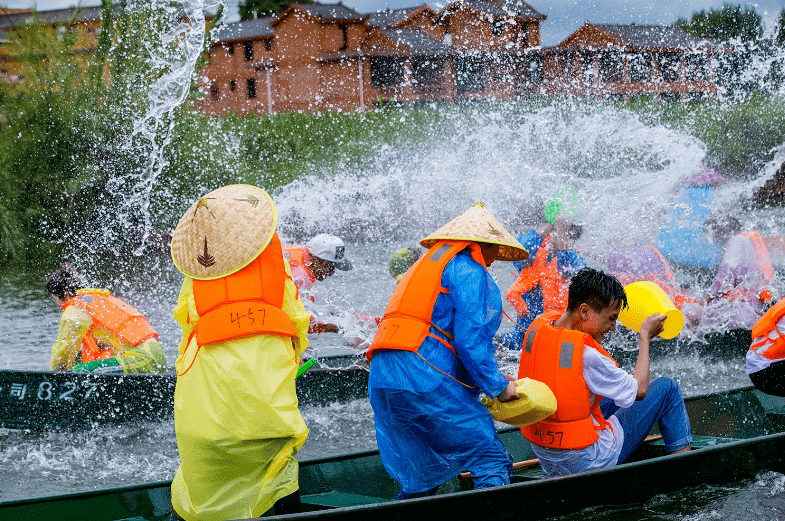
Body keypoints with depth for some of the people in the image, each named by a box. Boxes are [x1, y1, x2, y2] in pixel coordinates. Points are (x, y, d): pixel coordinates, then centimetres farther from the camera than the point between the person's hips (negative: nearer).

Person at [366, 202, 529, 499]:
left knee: (420, 477, 19)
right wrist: (498, 386, -1)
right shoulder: (468, 269, 1)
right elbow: (470, 338, -11)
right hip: (424, 379, -9)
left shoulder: (427, 264, 30)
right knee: (492, 461, -8)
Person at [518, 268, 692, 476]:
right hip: (588, 462, -8)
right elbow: (639, 390, -12)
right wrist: (645, 335, -2)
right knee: (666, 388, 5)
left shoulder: (538, 327, -7)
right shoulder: (587, 356, -28)